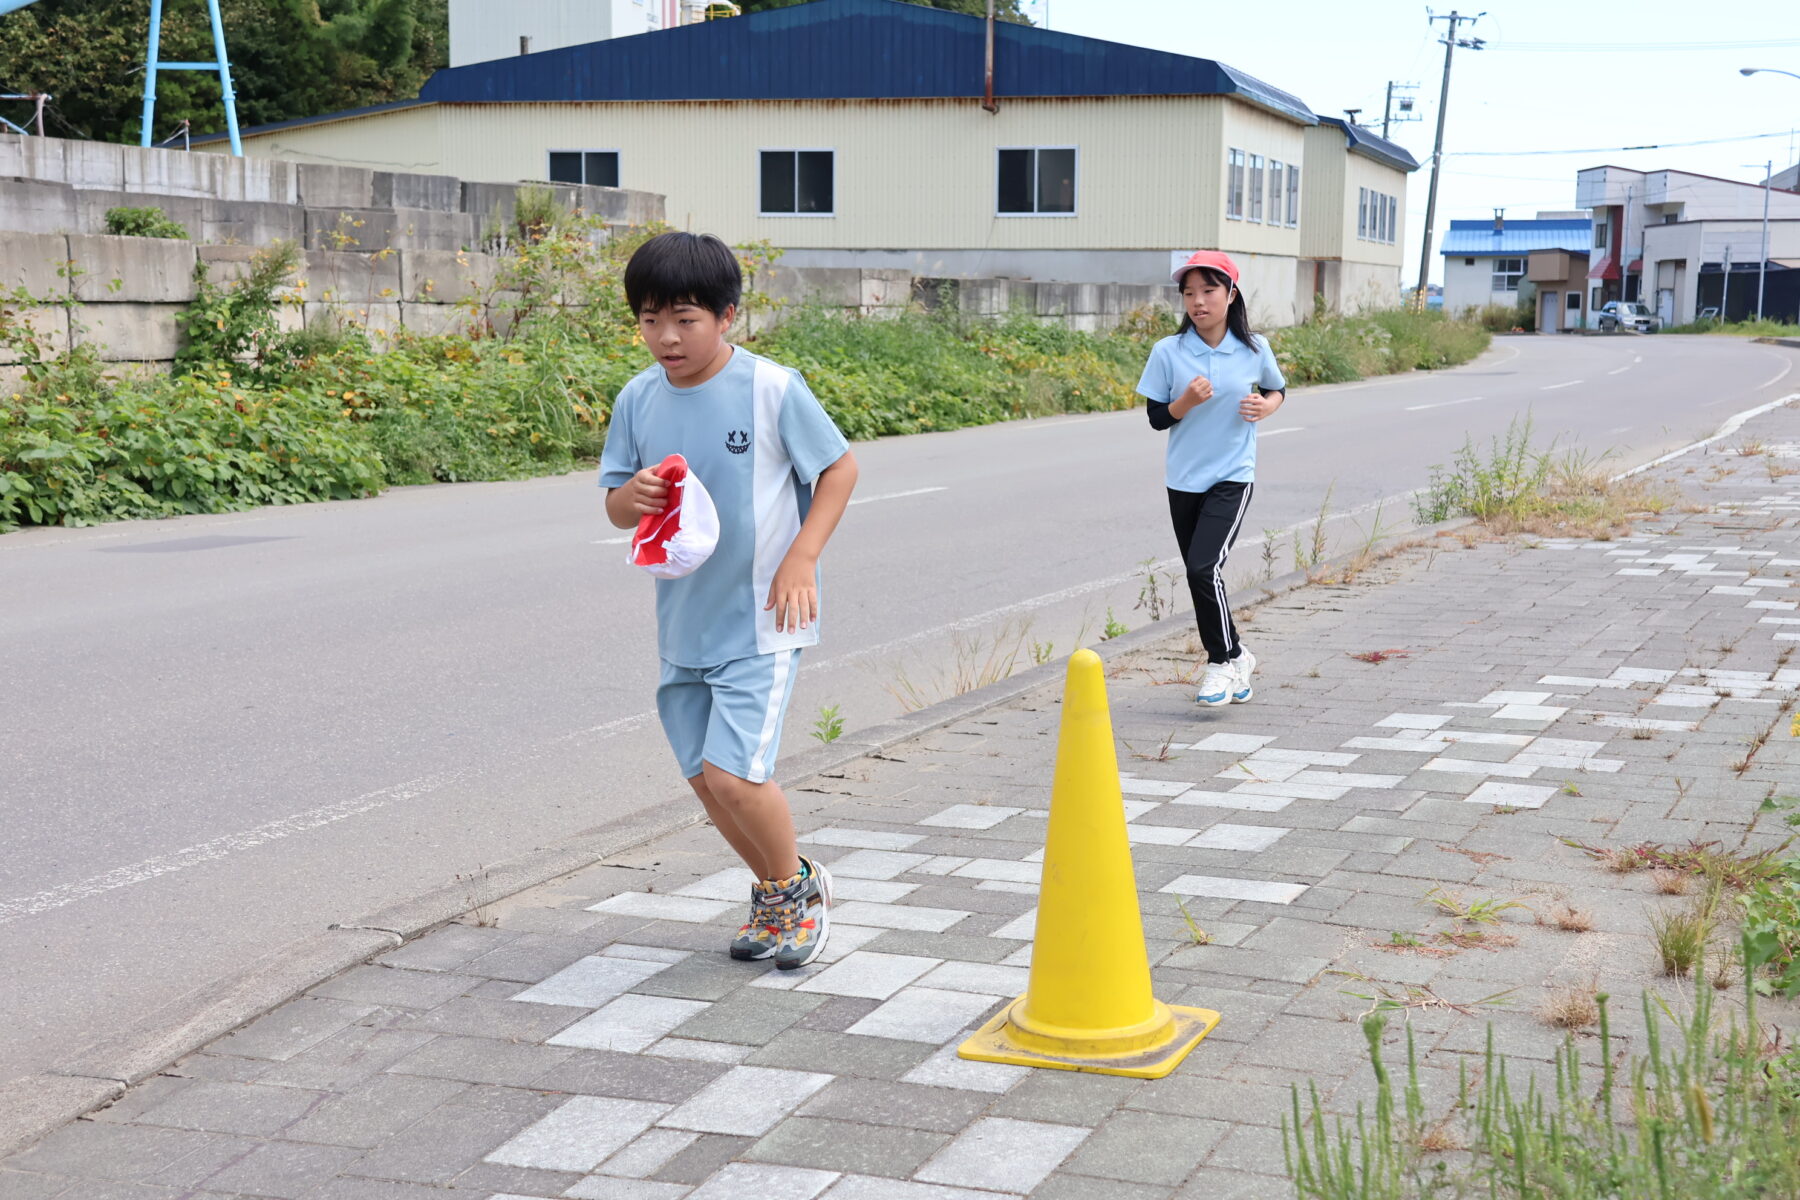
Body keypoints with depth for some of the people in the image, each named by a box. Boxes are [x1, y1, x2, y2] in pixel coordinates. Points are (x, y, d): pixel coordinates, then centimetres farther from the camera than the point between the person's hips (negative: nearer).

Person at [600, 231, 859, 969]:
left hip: (761, 623, -5)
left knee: (733, 774, -15)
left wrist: (802, 559, -13)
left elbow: (839, 467, -2)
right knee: (705, 777, 11)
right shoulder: (638, 400, 1)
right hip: (683, 622, 6)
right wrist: (632, 498, -17)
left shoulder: (772, 389, -12)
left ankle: (797, 886, 13)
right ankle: (772, 894, 35)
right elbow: (615, 505, 8)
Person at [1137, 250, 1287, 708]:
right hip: (1184, 480, 3)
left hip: (1232, 477, -3)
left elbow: (1277, 389, 16)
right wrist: (1186, 402, -18)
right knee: (1199, 574, 9)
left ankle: (1223, 660, 0)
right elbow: (1157, 417, 1)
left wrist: (1265, 407, -6)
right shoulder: (1168, 352, -3)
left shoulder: (1254, 349, -2)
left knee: (1204, 567, -18)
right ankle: (1235, 657, 29)